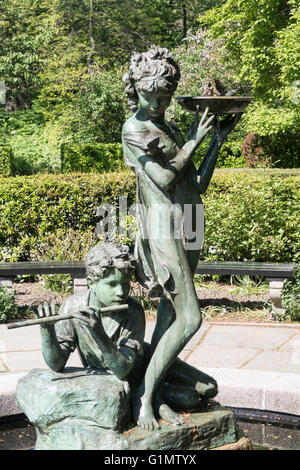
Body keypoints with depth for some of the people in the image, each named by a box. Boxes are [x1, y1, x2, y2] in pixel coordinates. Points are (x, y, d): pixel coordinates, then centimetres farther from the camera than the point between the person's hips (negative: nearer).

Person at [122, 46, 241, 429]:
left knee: (170, 315, 8)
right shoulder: (134, 129, -5)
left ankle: (156, 396, 17)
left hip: (187, 227, 8)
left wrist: (218, 140, 9)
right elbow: (164, 178, -14)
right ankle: (144, 395, 1)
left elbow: (198, 185, 13)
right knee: (189, 318, -12)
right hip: (163, 225, -7)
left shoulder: (171, 130, 16)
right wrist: (193, 140, -5)